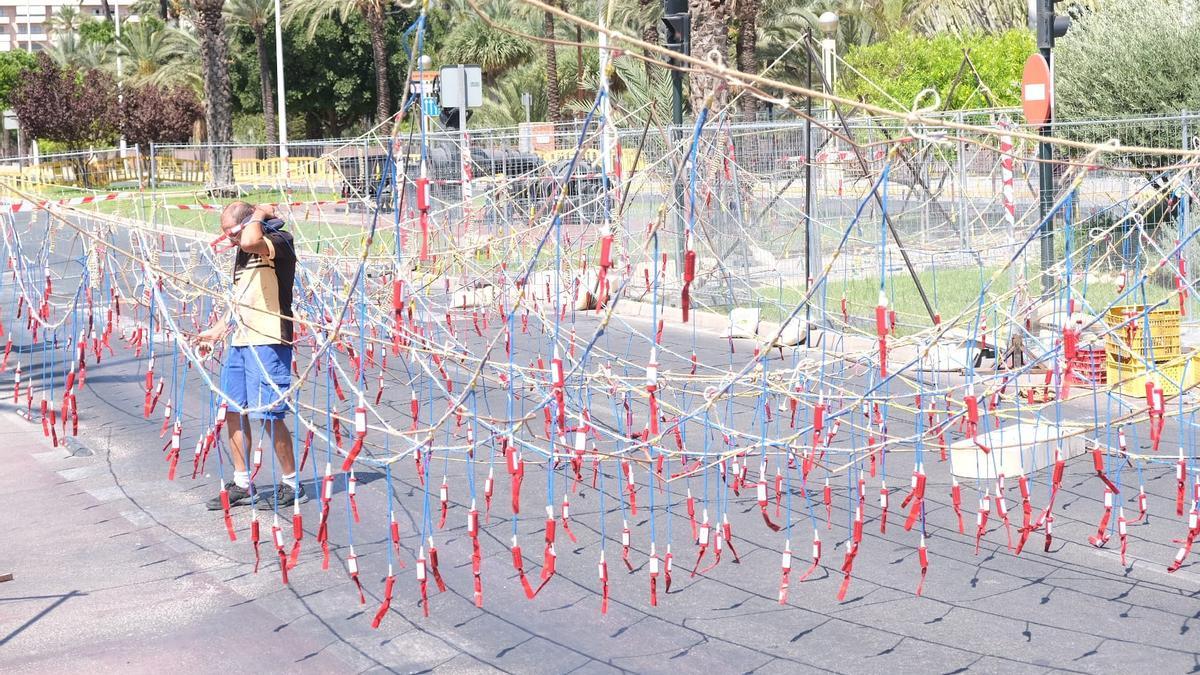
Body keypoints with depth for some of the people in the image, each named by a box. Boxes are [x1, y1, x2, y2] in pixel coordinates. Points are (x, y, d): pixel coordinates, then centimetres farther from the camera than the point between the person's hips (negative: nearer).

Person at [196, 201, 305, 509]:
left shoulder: (279, 241, -11)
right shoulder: (244, 252, 17)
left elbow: (250, 241, -35)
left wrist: (259, 215, -17)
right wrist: (217, 330, 22)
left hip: (268, 343, -9)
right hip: (240, 342, 9)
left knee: (268, 414, -6)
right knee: (234, 411, 11)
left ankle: (292, 484, 8)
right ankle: (241, 485, 21)